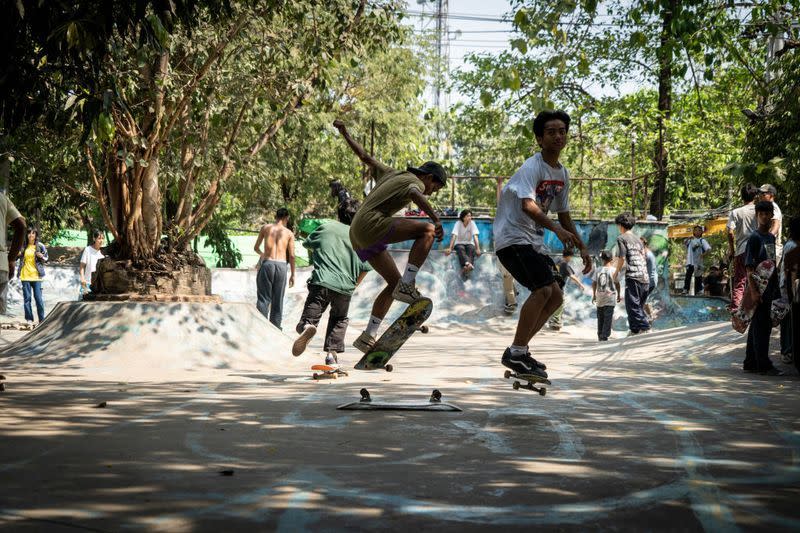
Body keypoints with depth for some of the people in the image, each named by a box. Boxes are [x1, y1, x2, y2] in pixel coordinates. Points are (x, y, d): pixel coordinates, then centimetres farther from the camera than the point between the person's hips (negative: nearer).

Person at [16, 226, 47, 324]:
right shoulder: (23, 246, 6)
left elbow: (46, 259, 8)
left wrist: (42, 257, -13)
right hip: (25, 276, 2)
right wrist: (17, 254, -4)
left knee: (38, 297, -4)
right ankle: (29, 319, 7)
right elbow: (16, 257, 17)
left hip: (36, 275, -2)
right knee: (27, 298, 3)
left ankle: (41, 319, 2)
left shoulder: (40, 246, 1)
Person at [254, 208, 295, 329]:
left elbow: (256, 248, 16)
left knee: (263, 298, 1)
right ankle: (275, 328, 9)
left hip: (267, 264, 0)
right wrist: (293, 274, 13)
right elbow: (292, 256, 4)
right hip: (281, 265, 0)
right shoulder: (289, 233, 8)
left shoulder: (266, 228, 10)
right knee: (277, 300, 8)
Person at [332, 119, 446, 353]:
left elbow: (363, 155, 32)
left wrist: (344, 132, 43)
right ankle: (407, 286, -26)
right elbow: (415, 195, -24)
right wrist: (436, 219, -39)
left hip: (359, 236, 9)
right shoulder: (415, 182, 0)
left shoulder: (390, 174, 26)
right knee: (427, 231, -17)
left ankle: (368, 336, 8)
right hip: (371, 224, -9)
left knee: (394, 282, 11)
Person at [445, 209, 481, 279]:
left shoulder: (472, 223, -7)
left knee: (471, 249, -34)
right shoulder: (458, 224, -10)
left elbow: (475, 237, -16)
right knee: (461, 249, -36)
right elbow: (454, 236, -21)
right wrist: (450, 248, -32)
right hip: (459, 243, -1)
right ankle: (468, 264, -64)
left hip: (469, 243, 1)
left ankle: (465, 269, -57)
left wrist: (478, 249, -28)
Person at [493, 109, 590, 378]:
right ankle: (516, 353, -16)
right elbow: (527, 205, -32)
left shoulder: (562, 173, 13)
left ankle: (520, 350, 15)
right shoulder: (532, 167, -15)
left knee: (555, 297, 7)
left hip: (534, 242, 10)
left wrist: (582, 247, 19)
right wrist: (557, 229, -45)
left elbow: (563, 214, 23)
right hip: (512, 237, -10)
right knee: (543, 289, -23)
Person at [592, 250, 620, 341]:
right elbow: (617, 283, -4)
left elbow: (594, 283, 4)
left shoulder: (597, 270, 1)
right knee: (608, 317, -3)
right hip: (610, 297, -3)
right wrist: (619, 295, 7)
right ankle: (605, 335, -10)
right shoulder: (613, 270, -7)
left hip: (599, 297, 3)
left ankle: (600, 335, 17)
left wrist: (594, 295, 15)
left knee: (600, 317, 13)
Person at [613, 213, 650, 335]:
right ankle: (635, 329, 13)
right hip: (645, 277, 7)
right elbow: (643, 255, 18)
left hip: (632, 276, -7)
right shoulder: (637, 238, 19)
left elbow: (622, 257, -7)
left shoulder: (622, 238, -1)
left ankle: (644, 328, -16)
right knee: (639, 305, 13)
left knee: (633, 305, -6)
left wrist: (617, 272, 6)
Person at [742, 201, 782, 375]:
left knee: (756, 326, 11)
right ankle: (763, 365, -5)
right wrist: (753, 290, -21)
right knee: (762, 325, -7)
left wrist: (775, 287, 16)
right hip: (758, 287, -8)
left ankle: (750, 363, 17)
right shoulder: (754, 238, -10)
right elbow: (749, 266, -14)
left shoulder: (771, 237, 15)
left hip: (769, 287, 8)